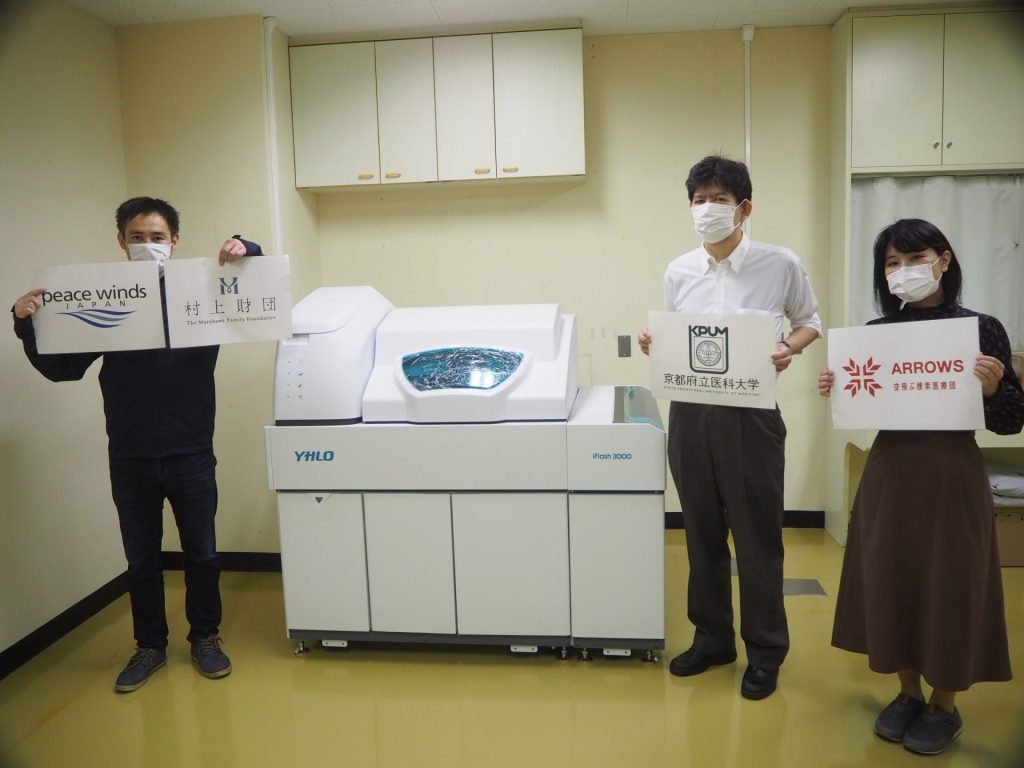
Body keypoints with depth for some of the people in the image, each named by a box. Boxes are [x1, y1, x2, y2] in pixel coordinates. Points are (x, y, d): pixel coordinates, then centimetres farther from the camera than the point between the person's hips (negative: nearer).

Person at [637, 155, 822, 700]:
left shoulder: (780, 264, -4)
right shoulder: (678, 272, 5)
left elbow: (810, 321, 9)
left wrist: (790, 348, -12)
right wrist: (655, 346, -9)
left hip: (750, 414, -3)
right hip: (690, 414, 4)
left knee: (757, 536, 6)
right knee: (702, 533, 14)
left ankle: (765, 651, 24)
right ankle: (712, 637, 31)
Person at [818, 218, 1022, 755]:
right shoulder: (875, 332, 4)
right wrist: (835, 391, -9)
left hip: (952, 478, -3)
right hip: (890, 476, 3)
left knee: (948, 587, 6)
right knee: (889, 583, 9)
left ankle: (944, 706, 28)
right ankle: (908, 694, 31)